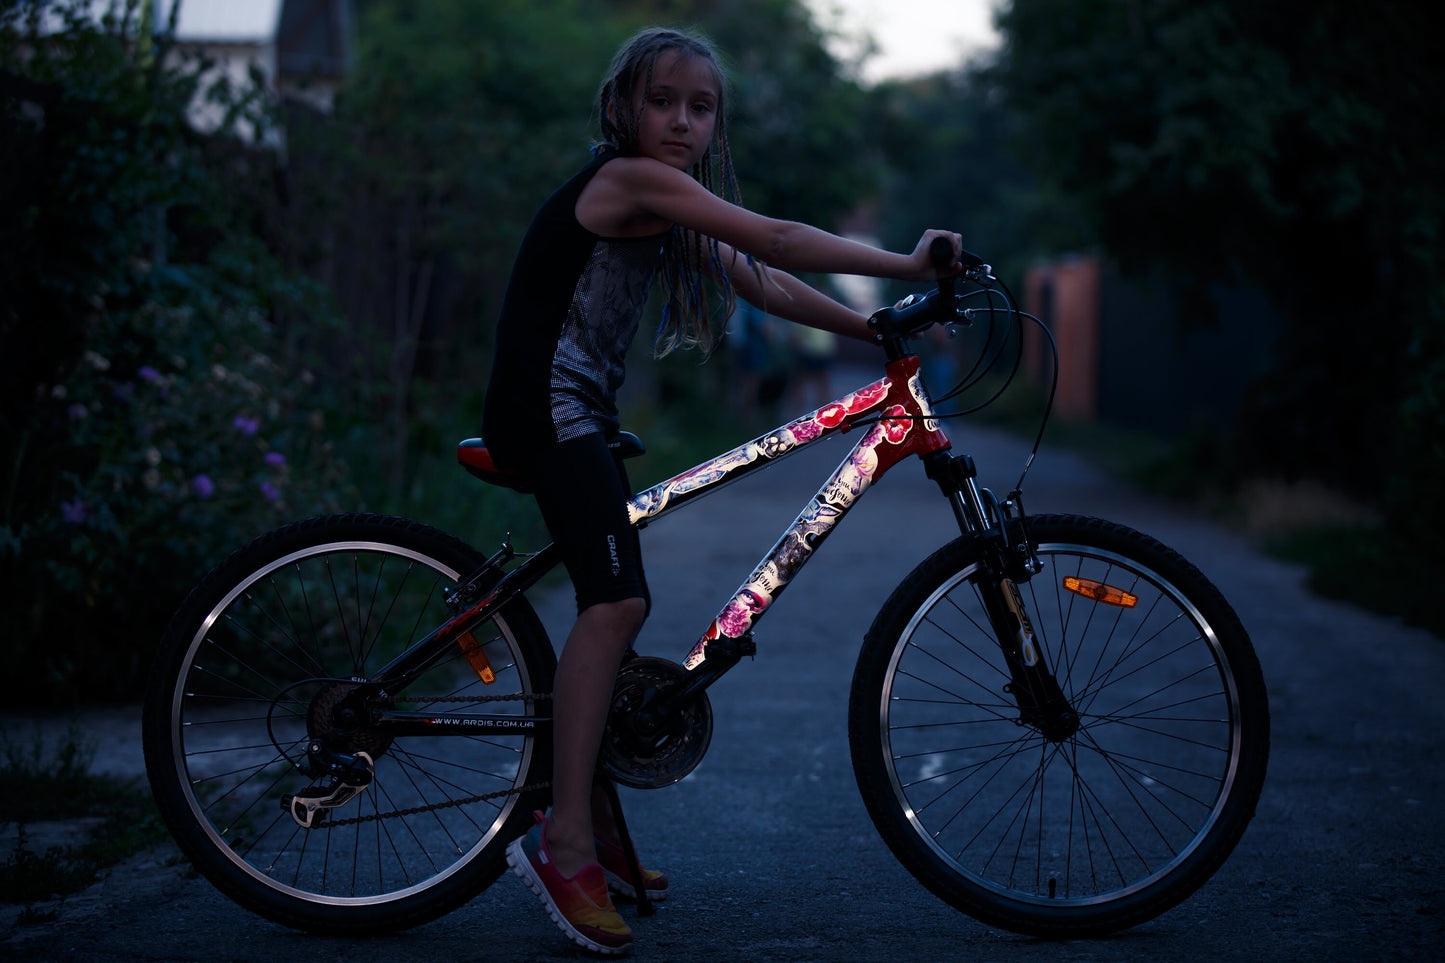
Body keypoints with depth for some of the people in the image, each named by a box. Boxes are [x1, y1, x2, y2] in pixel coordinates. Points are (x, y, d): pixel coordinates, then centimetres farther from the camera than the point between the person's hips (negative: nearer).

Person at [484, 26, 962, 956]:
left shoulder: (672, 203, 16)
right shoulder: (631, 178, -15)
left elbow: (760, 283, 12)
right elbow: (773, 241, -20)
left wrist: (877, 328, 5)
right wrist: (905, 265, -16)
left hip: (580, 416, 11)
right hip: (548, 409, -11)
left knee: (610, 607, 14)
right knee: (616, 600, -24)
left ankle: (595, 830, 24)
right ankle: (564, 842, -26)